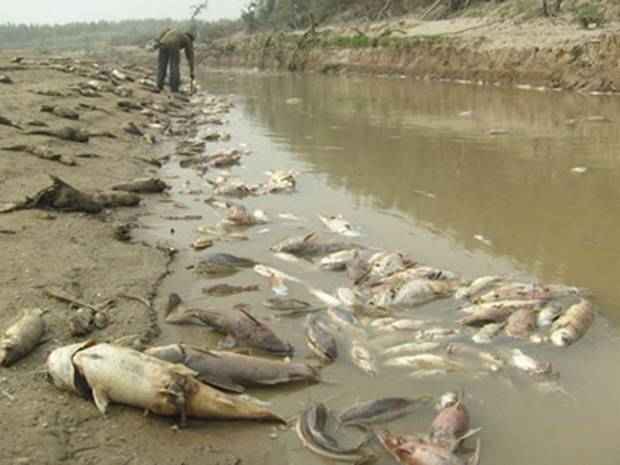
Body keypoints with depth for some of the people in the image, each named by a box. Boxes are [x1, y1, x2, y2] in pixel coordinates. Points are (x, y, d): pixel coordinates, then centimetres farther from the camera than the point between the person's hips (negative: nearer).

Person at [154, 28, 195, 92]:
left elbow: (163, 33, 18)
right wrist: (191, 72, 24)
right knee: (175, 66, 9)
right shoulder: (188, 41, 26)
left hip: (163, 44, 3)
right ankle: (174, 88, 8)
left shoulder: (172, 30, 38)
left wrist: (157, 42, 5)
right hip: (173, 46, -3)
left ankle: (159, 86, 13)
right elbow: (190, 57, 23)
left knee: (161, 65, 13)